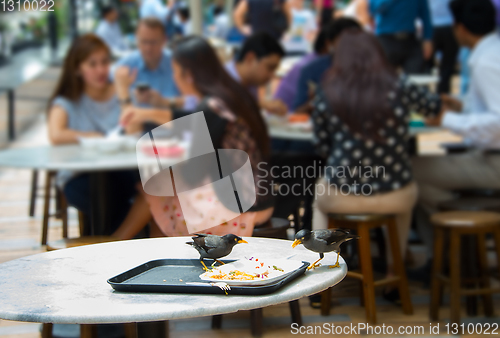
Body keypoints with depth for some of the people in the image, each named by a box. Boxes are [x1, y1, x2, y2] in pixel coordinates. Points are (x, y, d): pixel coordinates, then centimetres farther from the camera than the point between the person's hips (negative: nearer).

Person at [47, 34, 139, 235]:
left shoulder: (119, 93, 11)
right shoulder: (67, 102, 3)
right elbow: (56, 136, -19)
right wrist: (95, 137, -12)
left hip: (118, 170, 3)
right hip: (79, 177, -3)